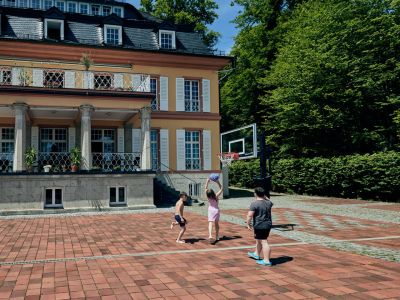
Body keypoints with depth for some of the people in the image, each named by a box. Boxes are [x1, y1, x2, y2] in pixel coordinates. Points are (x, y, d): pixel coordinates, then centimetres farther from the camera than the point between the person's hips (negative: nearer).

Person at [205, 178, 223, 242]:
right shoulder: (216, 196, -12)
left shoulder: (208, 197, -12)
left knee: (210, 223, -15)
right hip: (216, 210, 2)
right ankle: (217, 237, 26)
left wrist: (207, 182, -4)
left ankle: (210, 235, -36)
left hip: (211, 210, -2)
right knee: (216, 224, 17)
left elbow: (206, 188, -2)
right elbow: (221, 188, -4)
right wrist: (218, 182, -13)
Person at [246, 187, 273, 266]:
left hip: (259, 226, -8)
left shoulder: (254, 204, -16)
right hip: (268, 224, 8)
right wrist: (265, 197, 25)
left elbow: (250, 215, -19)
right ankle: (256, 254, 41)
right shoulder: (268, 203, 5)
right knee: (259, 240, 24)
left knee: (263, 242, -6)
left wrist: (248, 224, -7)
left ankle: (266, 261, -5)